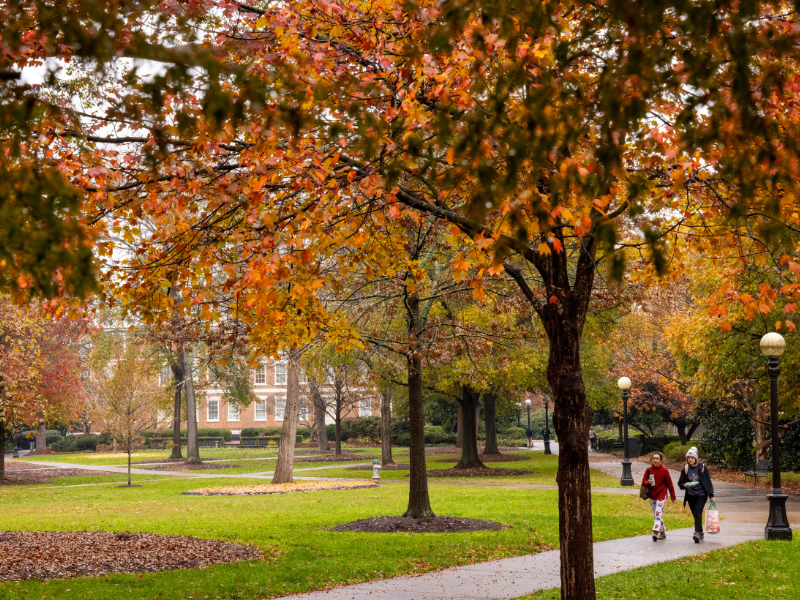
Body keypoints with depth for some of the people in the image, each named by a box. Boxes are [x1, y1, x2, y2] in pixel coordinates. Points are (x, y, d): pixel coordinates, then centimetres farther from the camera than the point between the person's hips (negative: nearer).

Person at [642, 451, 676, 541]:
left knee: (658, 513, -16)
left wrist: (673, 496, 2)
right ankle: (662, 533, 22)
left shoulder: (664, 470, -9)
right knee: (656, 515, 11)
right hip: (652, 495, 5)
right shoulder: (649, 469, 0)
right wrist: (648, 482, -19)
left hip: (661, 495, -5)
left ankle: (655, 532, -22)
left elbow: (669, 483, -2)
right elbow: (643, 481, 5)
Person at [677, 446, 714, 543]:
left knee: (697, 513, -17)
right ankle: (701, 533, 20)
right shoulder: (685, 469, 5)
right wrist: (685, 485, -13)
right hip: (691, 495, 4)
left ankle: (697, 533, -22)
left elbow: (708, 481, 1)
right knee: (695, 515, 7)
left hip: (701, 494, -4)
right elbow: (680, 483, 10)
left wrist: (711, 495, 0)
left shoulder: (702, 467, -3)